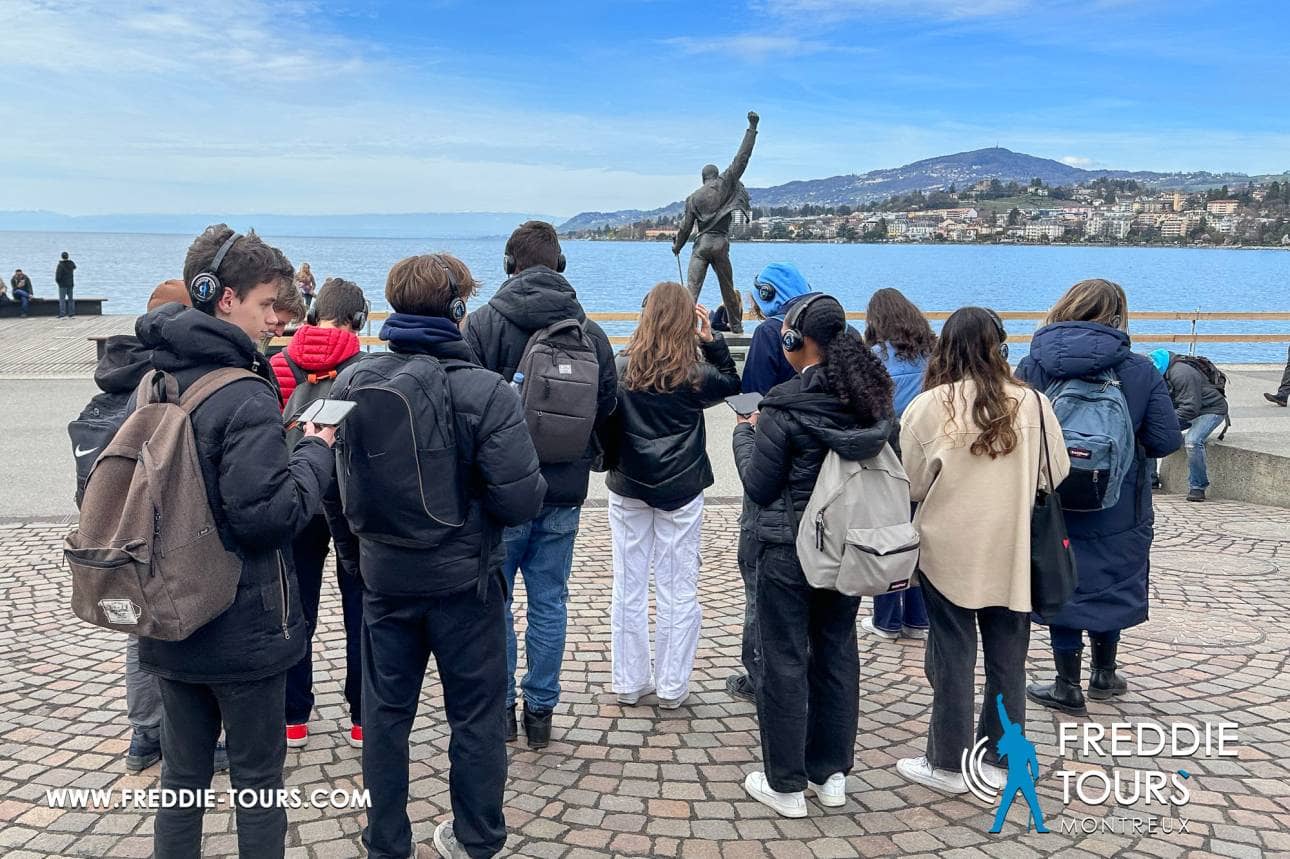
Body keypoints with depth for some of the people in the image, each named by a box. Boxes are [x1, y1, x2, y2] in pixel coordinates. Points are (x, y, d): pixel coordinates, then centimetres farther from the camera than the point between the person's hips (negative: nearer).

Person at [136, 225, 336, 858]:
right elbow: (268, 515, -25)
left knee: (181, 775, 18)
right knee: (257, 780, 10)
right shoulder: (245, 399, -21)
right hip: (243, 629, -7)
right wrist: (316, 453, -11)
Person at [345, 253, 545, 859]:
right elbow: (522, 500, -20)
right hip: (463, 578, -3)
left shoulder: (351, 383, -8)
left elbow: (332, 480, 4)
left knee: (385, 712, 17)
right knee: (475, 713, 14)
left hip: (383, 575, 3)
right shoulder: (485, 391, -19)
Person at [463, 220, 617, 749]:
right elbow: (608, 408, 6)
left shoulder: (484, 323, -11)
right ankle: (540, 710, 19)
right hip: (565, 491, 3)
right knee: (549, 601, 12)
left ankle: (500, 708, 17)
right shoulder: (591, 333, 0)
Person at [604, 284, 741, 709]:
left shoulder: (621, 368, -7)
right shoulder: (695, 375, -9)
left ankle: (629, 681, 19)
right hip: (680, 491, -1)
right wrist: (711, 339, 3)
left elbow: (606, 424, -1)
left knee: (629, 587, 11)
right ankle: (671, 685, 13)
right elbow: (731, 382, 11)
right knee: (678, 589, 8)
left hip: (628, 488, 2)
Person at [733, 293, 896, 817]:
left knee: (785, 662, 5)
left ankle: (785, 784, 15)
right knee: (837, 654, 16)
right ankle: (831, 773, 27)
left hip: (789, 549, -6)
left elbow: (759, 486, -11)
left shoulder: (786, 406, -18)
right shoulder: (872, 399, 0)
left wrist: (745, 434, 6)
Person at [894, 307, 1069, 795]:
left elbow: (911, 485, -4)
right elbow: (1057, 474, 3)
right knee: (1007, 659, 14)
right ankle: (999, 759, 25)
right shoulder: (1031, 403, -7)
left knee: (952, 658, 9)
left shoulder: (927, 407, -12)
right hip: (1013, 553, 2)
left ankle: (949, 764, 18)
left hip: (949, 550, -2)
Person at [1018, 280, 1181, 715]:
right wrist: (1128, 437, 10)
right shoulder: (1139, 370, -9)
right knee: (1110, 587, 20)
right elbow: (1165, 441, -9)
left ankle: (1068, 687, 19)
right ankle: (1104, 674, 36)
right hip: (1118, 510, 1)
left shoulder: (1031, 367, -9)